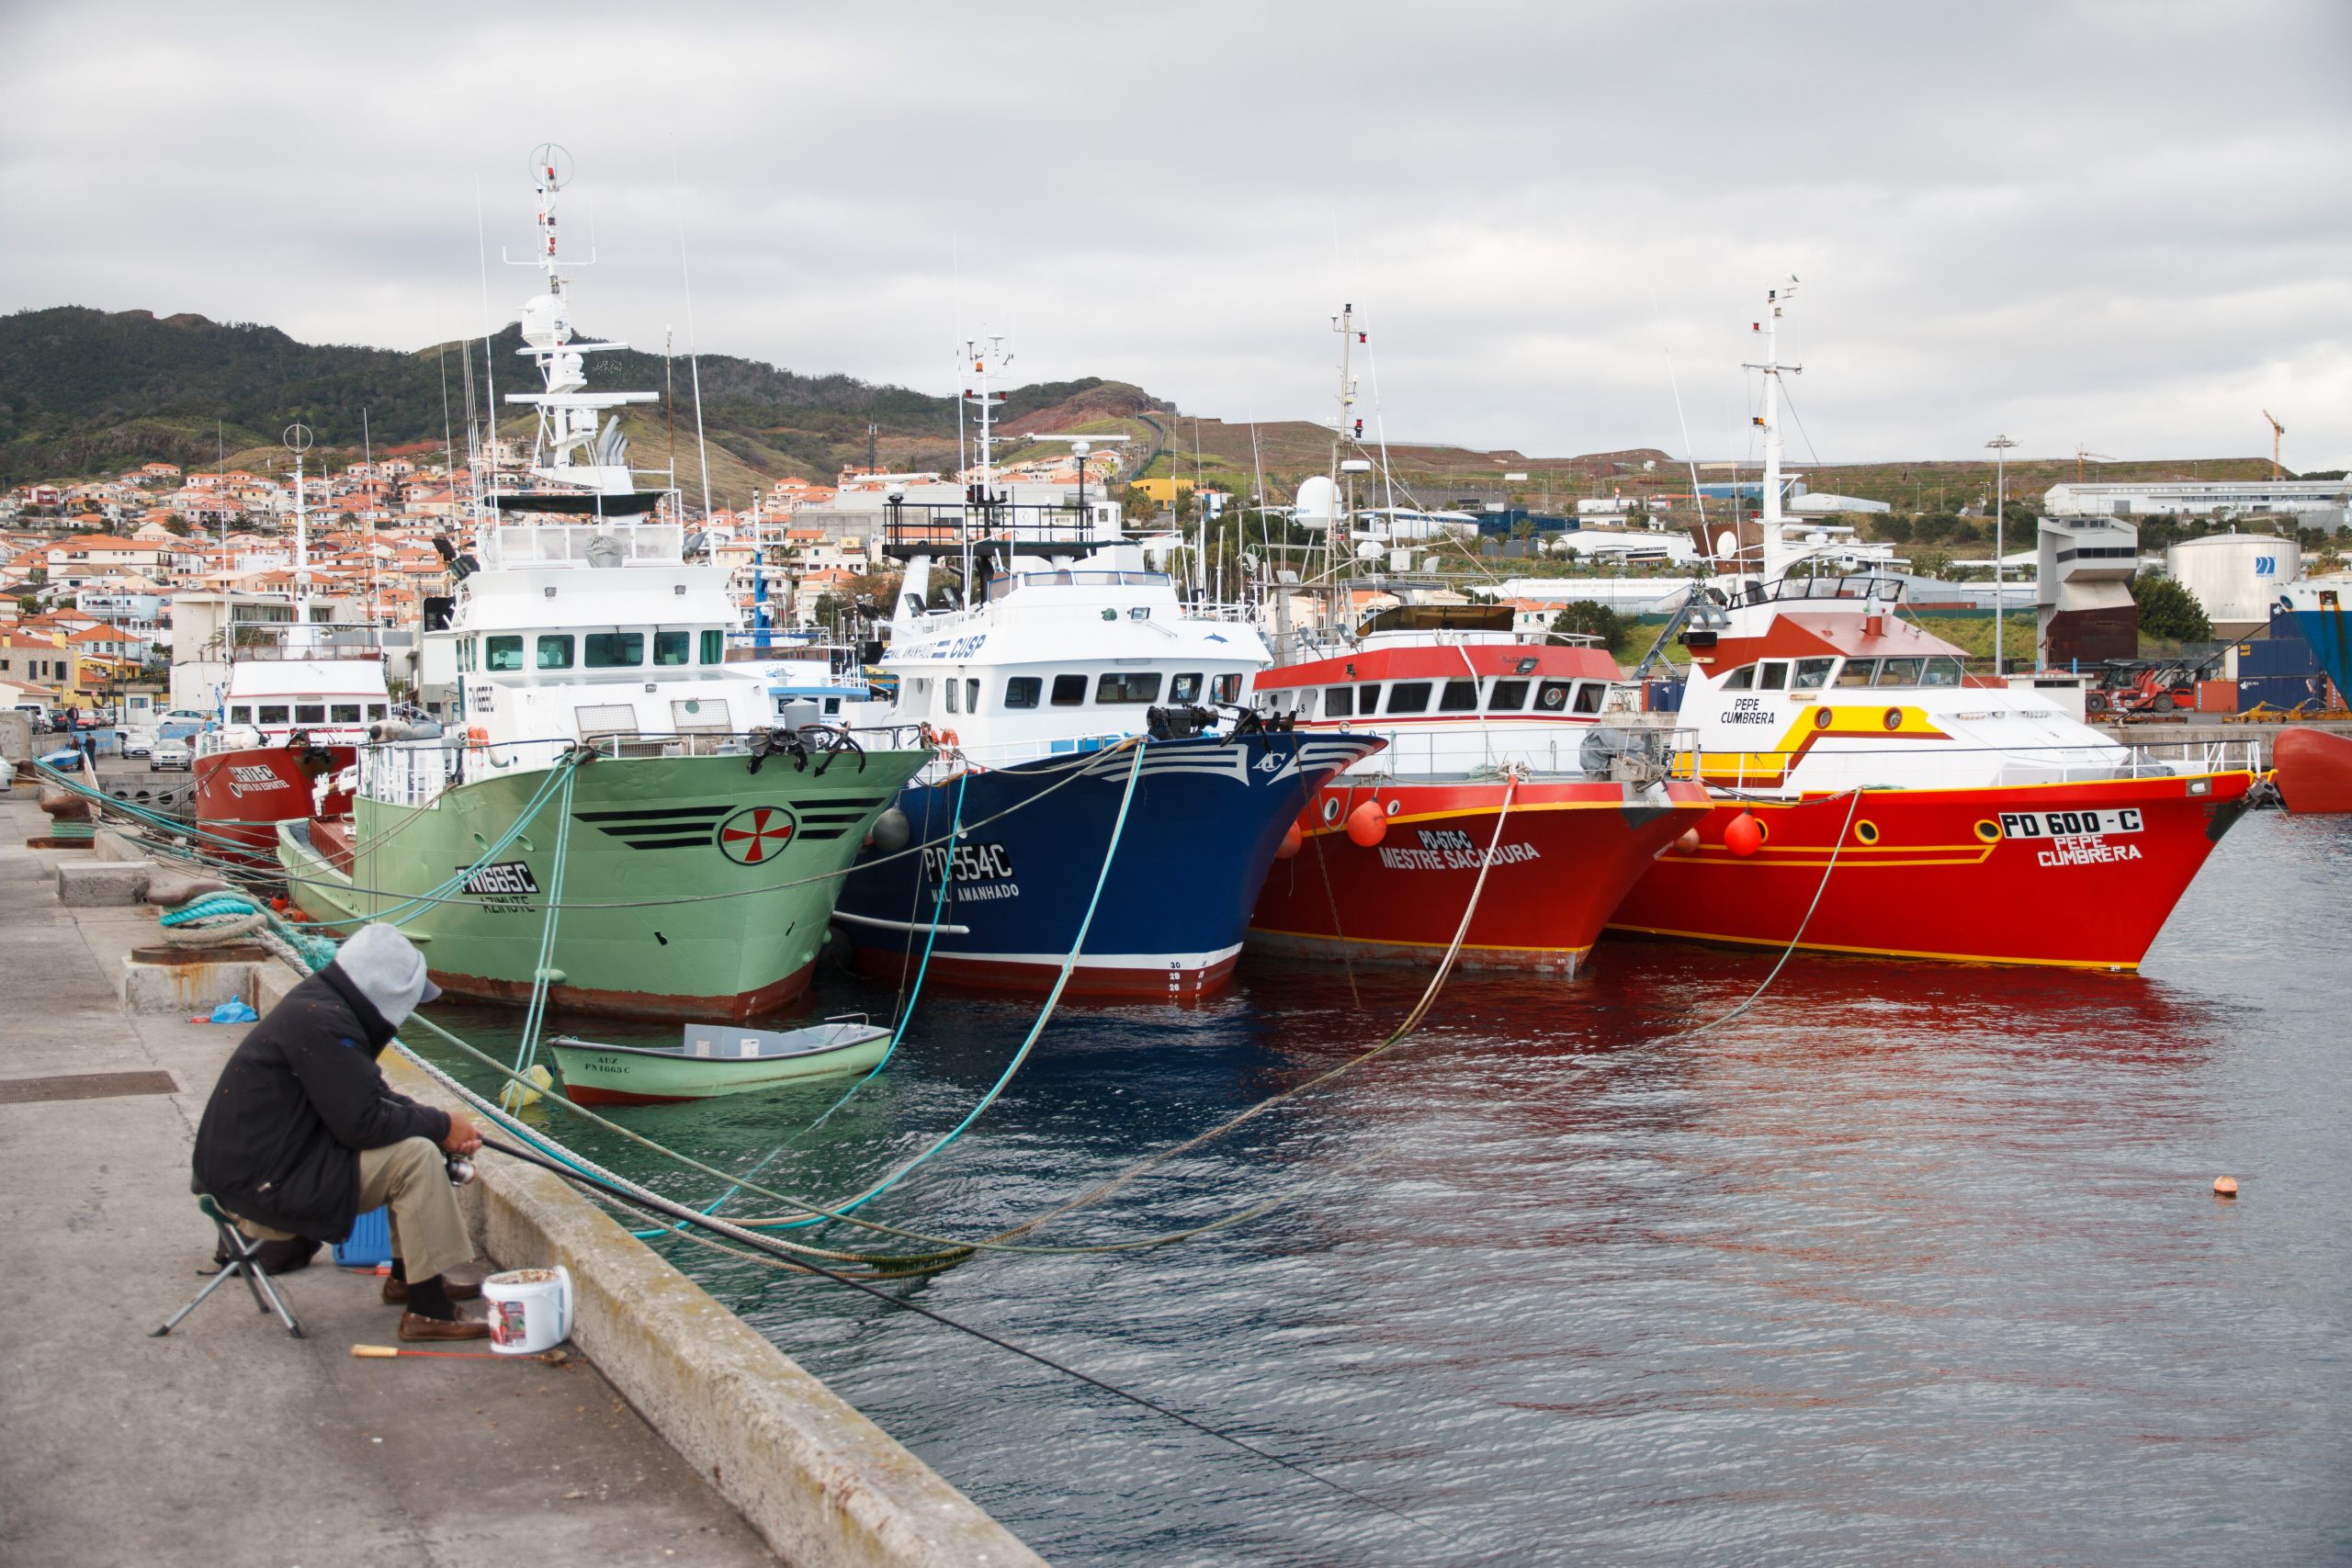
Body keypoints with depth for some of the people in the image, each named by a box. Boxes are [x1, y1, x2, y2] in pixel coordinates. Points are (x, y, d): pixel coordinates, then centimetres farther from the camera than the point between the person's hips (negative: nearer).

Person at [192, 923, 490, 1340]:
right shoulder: (322, 1024, -23)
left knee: (415, 1139, 13)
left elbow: (369, 1095, 16)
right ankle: (427, 1311, -14)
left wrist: (439, 1127, 3)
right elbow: (362, 1124, -24)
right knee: (417, 1157, -18)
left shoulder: (317, 1002, 9)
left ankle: (407, 1276, 20)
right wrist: (440, 1124, -11)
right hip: (262, 1184, -11)